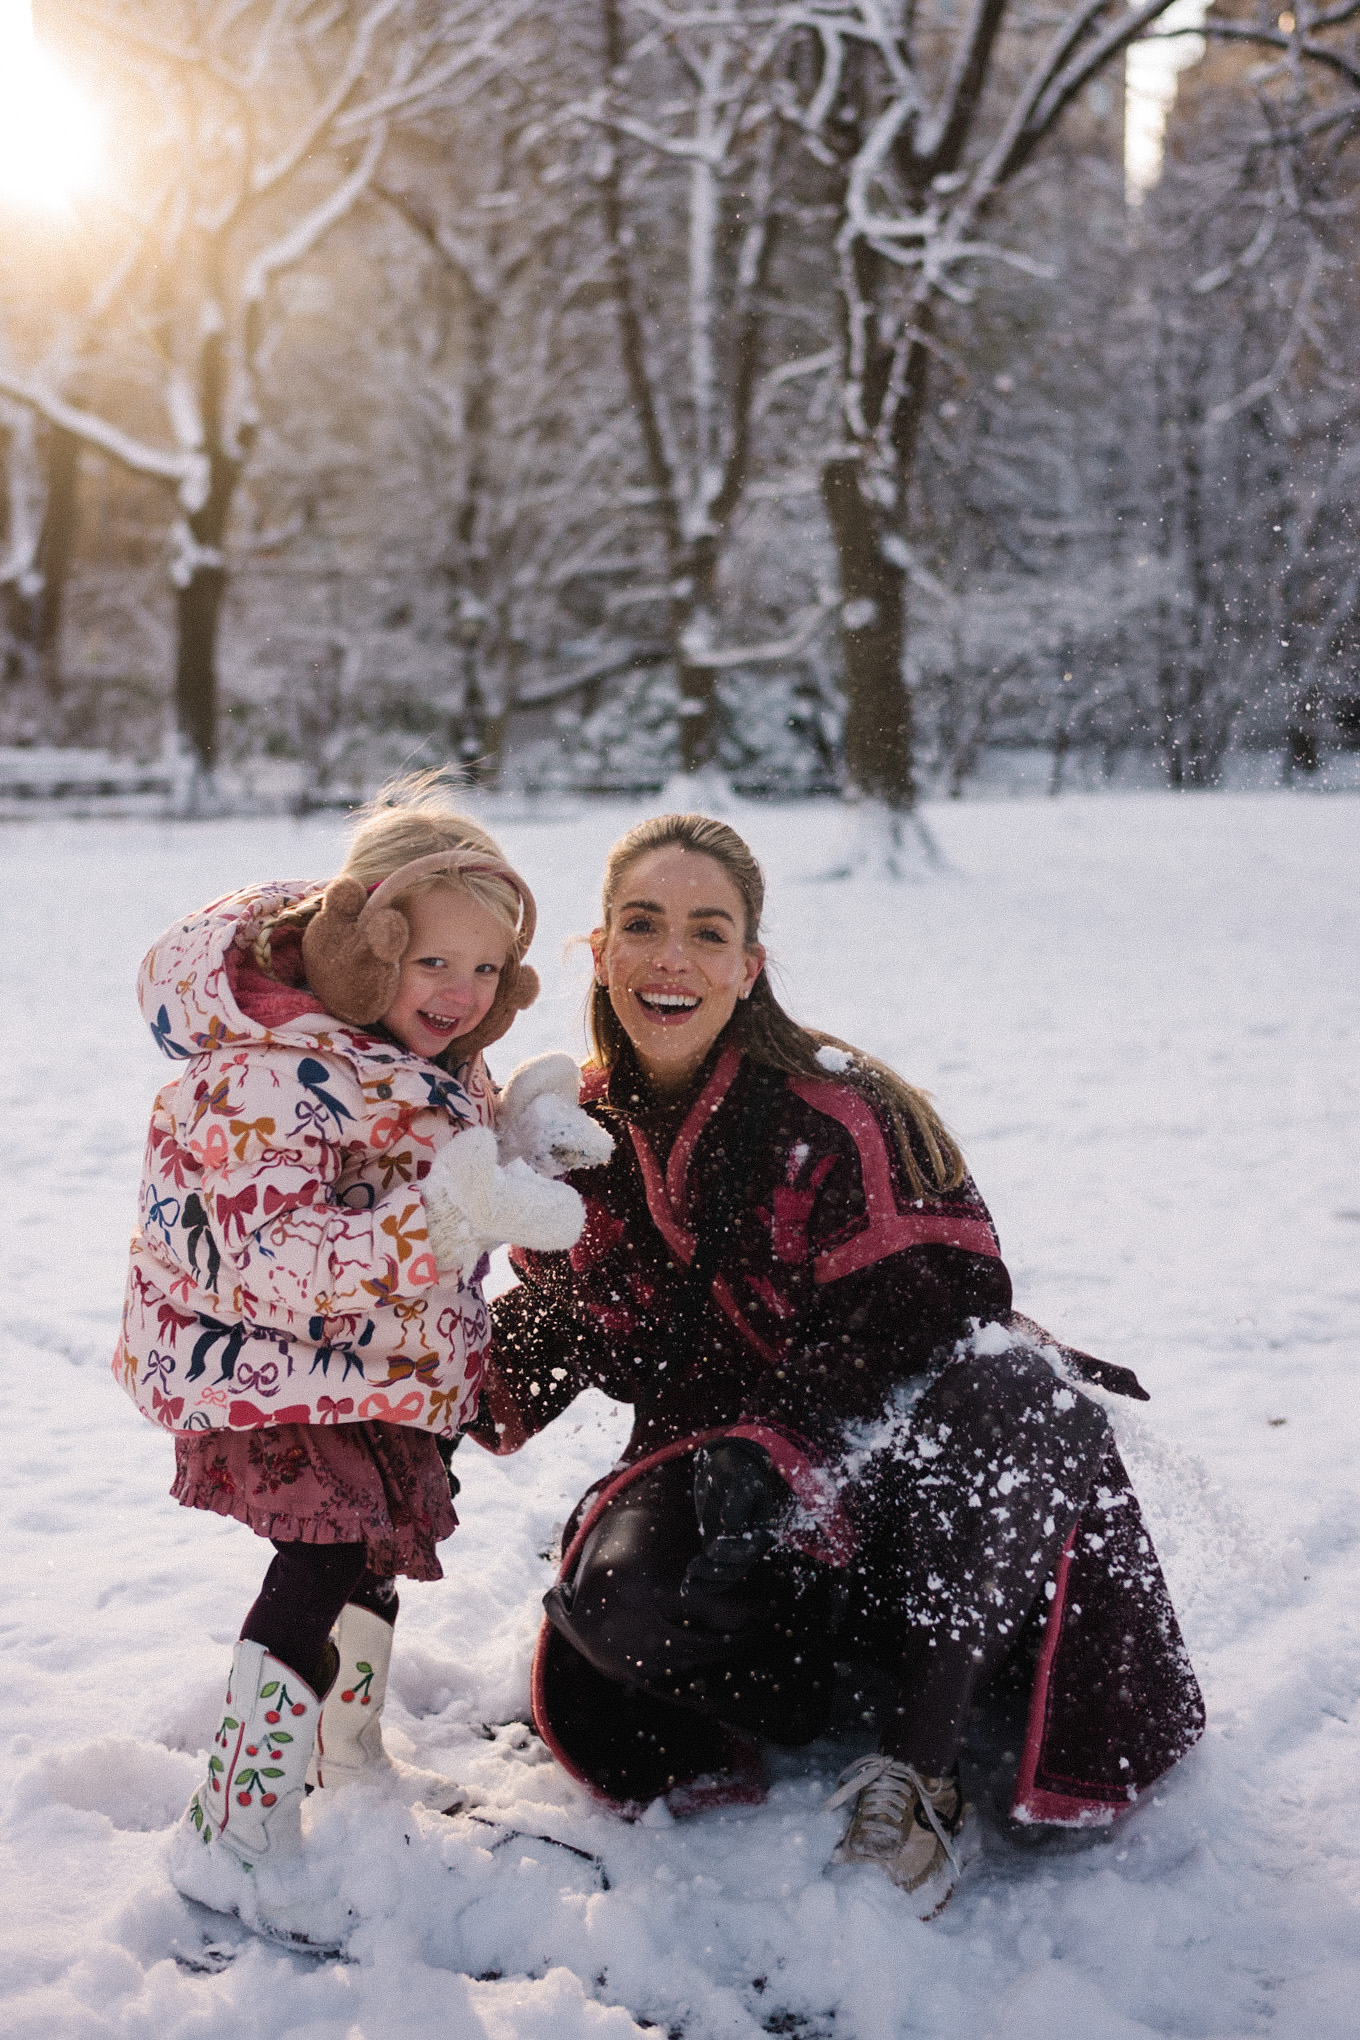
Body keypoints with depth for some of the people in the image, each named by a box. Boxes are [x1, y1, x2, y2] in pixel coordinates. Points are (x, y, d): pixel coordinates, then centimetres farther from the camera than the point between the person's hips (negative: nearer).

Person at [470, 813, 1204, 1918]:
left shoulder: (832, 1109, -15)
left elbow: (931, 1298, -20)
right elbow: (557, 1322, 12)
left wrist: (778, 1457, -31)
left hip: (886, 1449, -3)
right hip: (714, 1447, 3)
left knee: (1015, 1384, -37)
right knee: (622, 1600, -30)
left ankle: (916, 1768, -26)